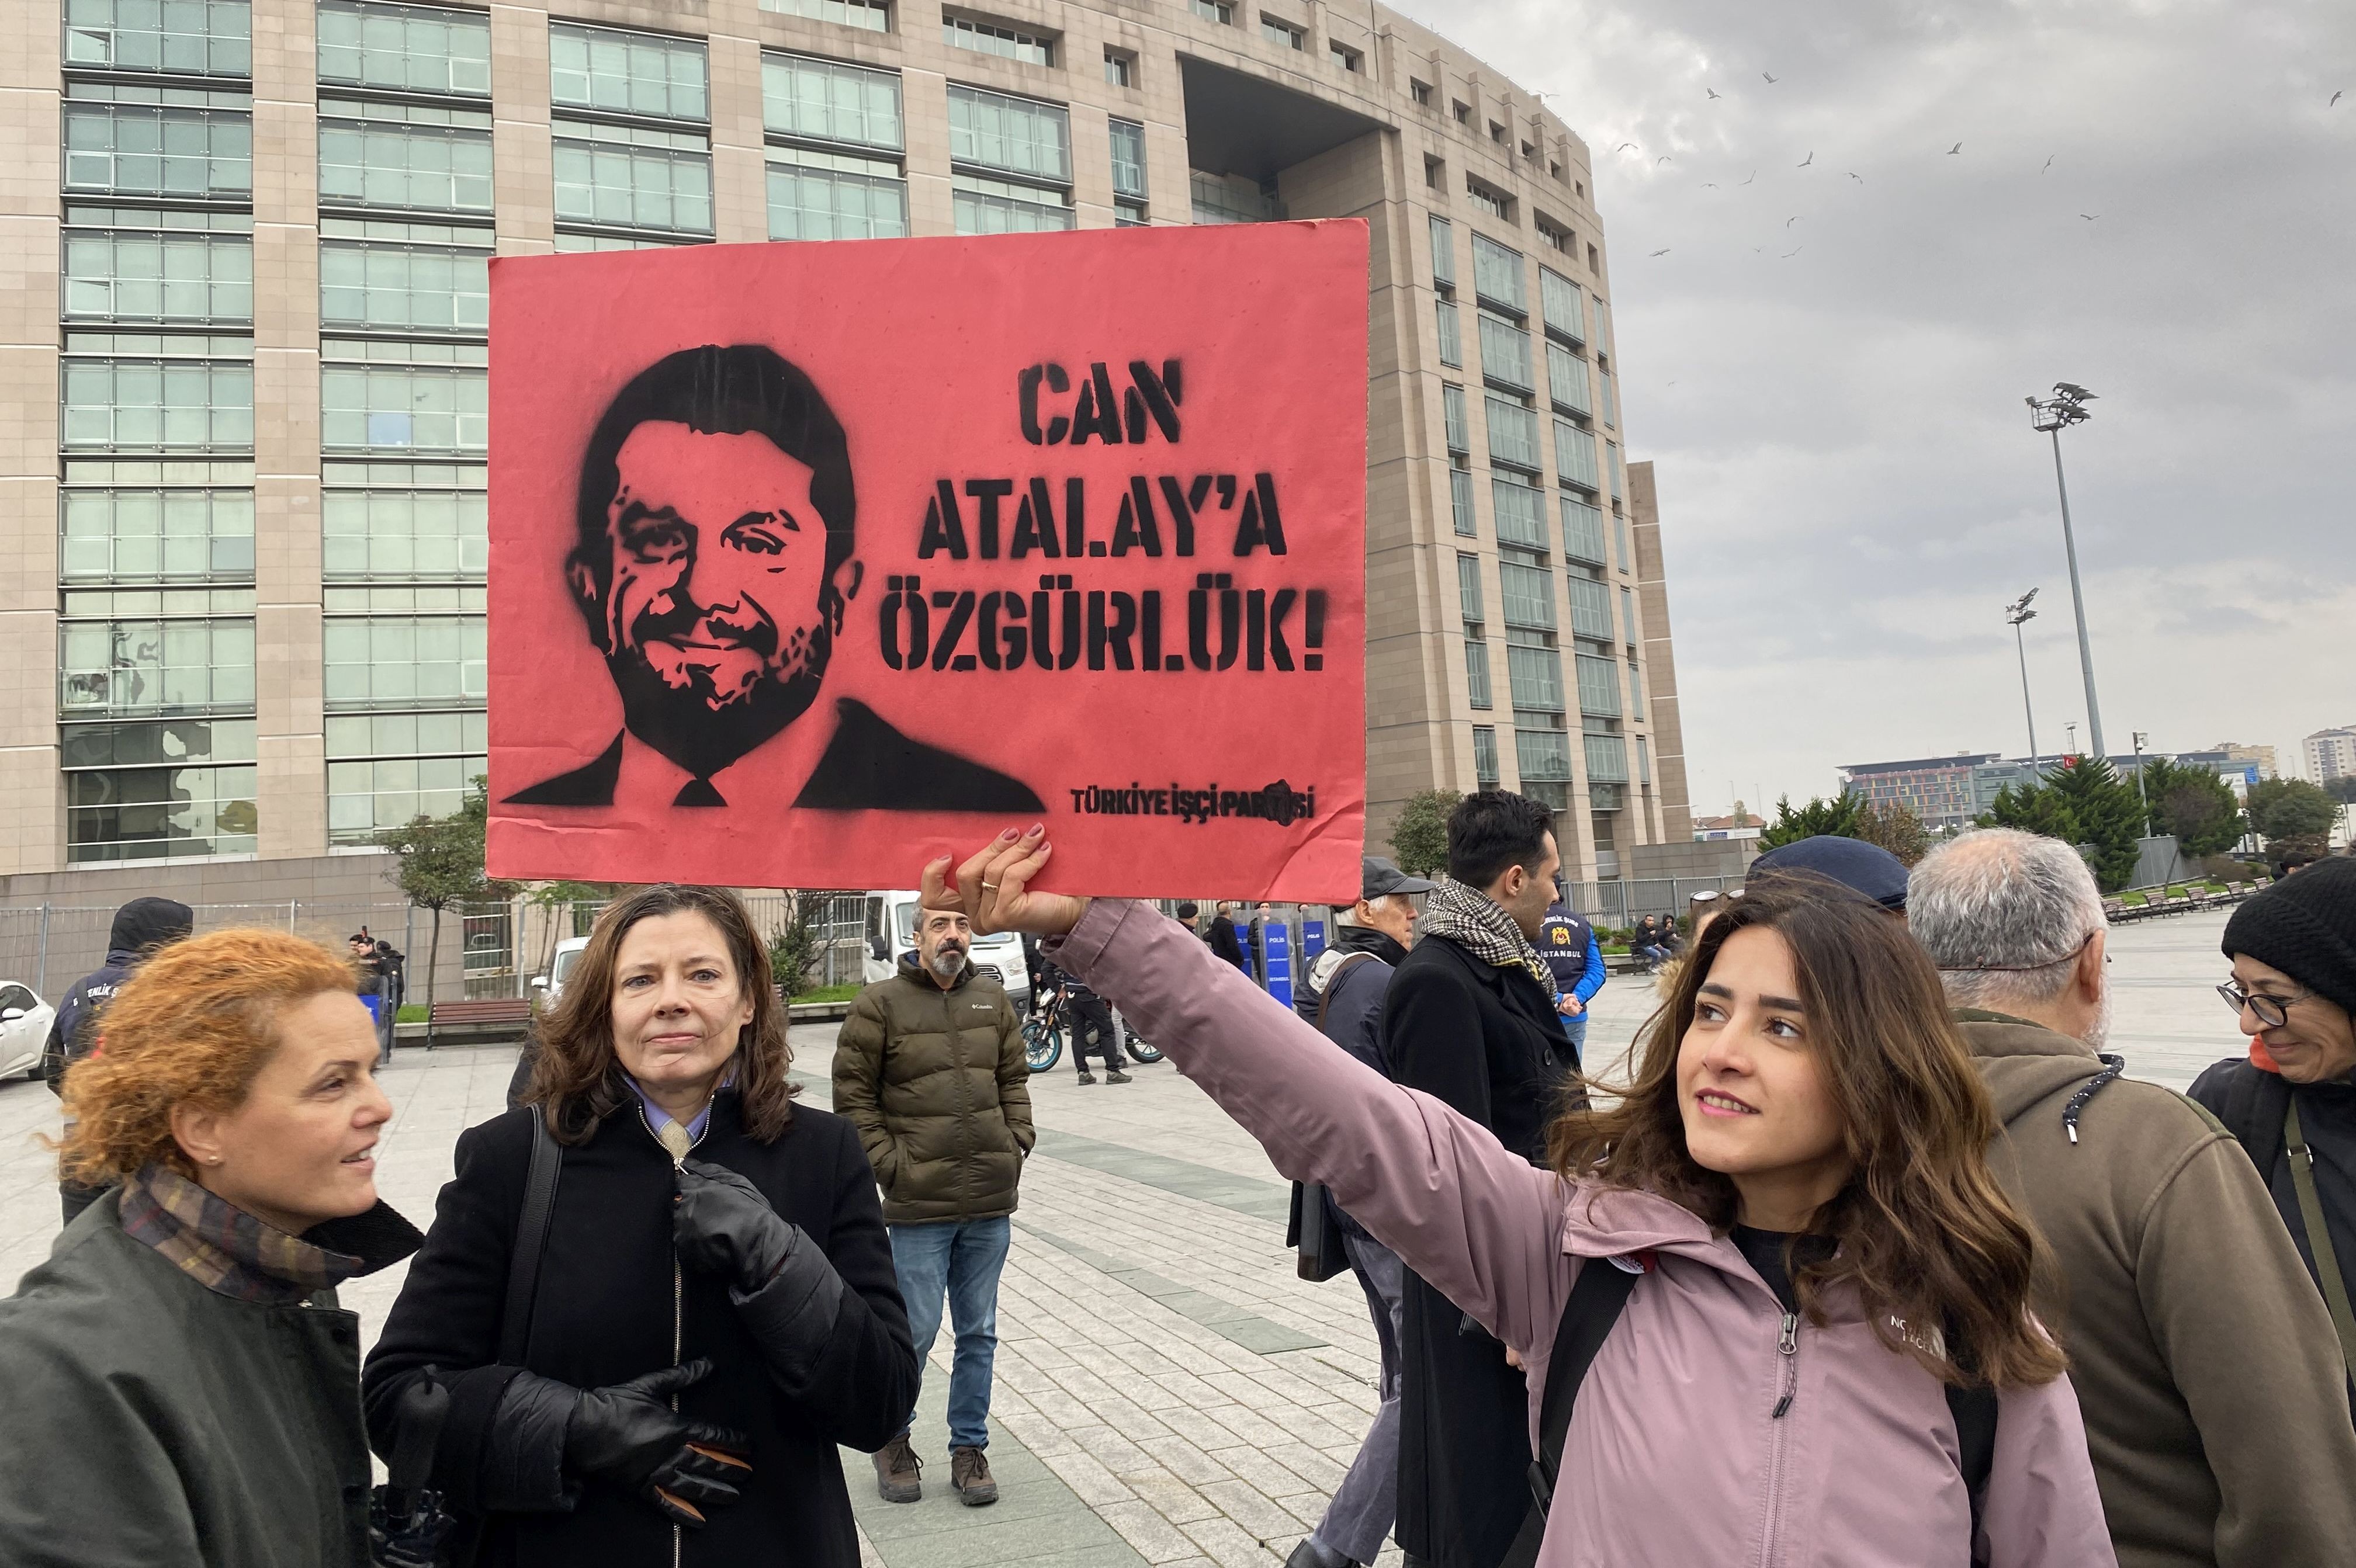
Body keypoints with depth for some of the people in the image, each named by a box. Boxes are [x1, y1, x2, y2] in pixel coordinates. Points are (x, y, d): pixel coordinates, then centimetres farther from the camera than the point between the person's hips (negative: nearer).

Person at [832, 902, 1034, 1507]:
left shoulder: (993, 1000, 8)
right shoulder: (880, 1004, -5)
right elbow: (852, 1095, -4)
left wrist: (1016, 1143, 6)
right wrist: (890, 1163, -9)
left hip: (991, 1202, 4)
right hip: (919, 1206, -4)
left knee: (979, 1332, 12)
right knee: (915, 1332, 2)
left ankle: (969, 1447, 27)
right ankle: (891, 1441, 26)